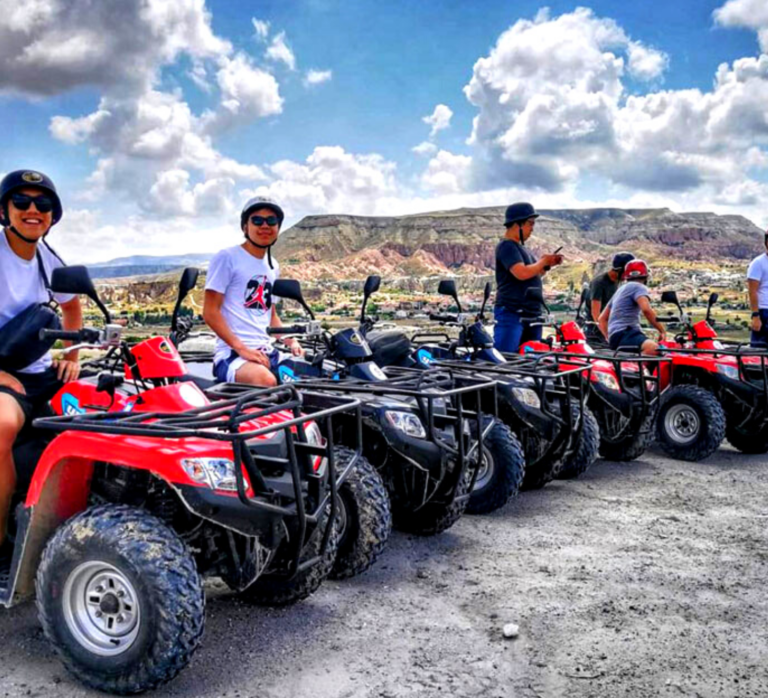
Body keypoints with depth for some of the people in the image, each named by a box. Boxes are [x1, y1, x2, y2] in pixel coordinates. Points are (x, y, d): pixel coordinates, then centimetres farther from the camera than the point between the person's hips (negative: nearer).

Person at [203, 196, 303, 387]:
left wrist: (291, 341, 10)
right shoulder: (227, 258, -2)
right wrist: (241, 348, -17)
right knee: (266, 381, -36)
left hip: (268, 353, 7)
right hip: (232, 353, -7)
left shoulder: (273, 266, 20)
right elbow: (210, 312, -8)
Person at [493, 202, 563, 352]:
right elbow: (522, 273, -23)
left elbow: (534, 274, 26)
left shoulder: (521, 248, 19)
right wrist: (543, 261, -8)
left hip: (531, 314, 10)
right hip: (511, 313, -10)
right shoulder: (507, 246, -11)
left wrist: (548, 265, 9)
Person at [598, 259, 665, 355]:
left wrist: (610, 339, 30)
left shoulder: (620, 290, 29)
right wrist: (662, 330, -13)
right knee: (653, 348, -34)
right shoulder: (638, 287, 1)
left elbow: (602, 319, 30)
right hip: (624, 334, -10)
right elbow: (646, 309, -19)